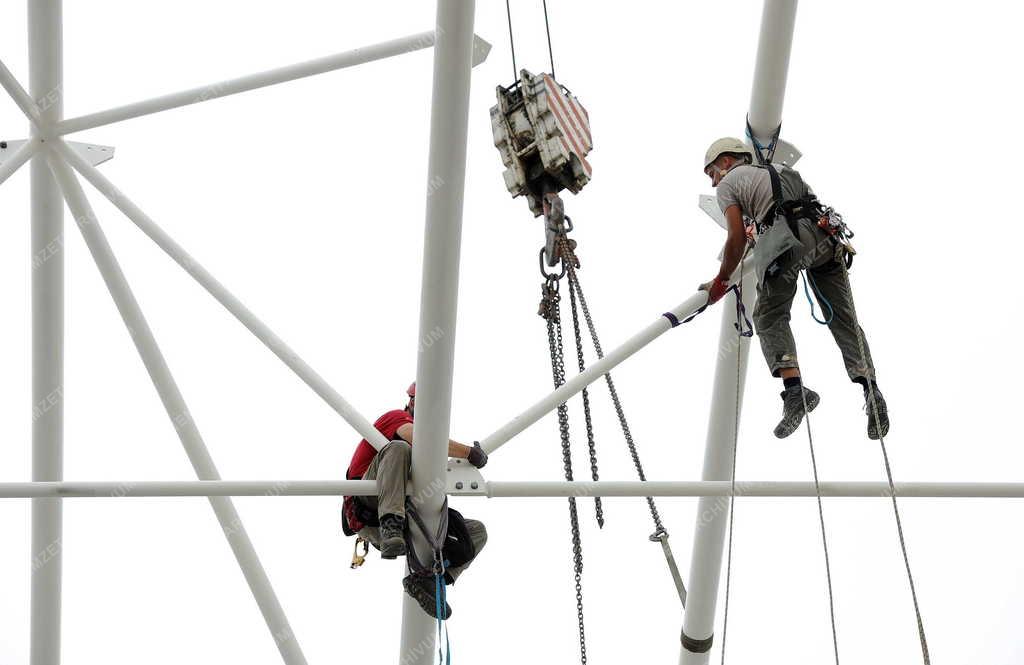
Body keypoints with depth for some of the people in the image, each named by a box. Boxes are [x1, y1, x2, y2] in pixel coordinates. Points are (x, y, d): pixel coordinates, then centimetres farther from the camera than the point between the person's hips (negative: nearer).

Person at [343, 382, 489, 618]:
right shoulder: (396, 417, 7)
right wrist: (470, 453, -13)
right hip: (367, 508, -7)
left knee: (478, 532, 0)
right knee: (399, 448, -29)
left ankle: (427, 580, -25)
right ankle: (391, 531, -46)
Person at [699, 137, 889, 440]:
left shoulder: (728, 184, 18)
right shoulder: (776, 171, 38)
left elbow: (737, 240, 8)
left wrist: (721, 281, 19)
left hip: (784, 236, -6)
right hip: (824, 234, 6)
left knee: (770, 316, 2)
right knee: (842, 316, 6)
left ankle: (793, 387, -17)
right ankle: (870, 390, -8)